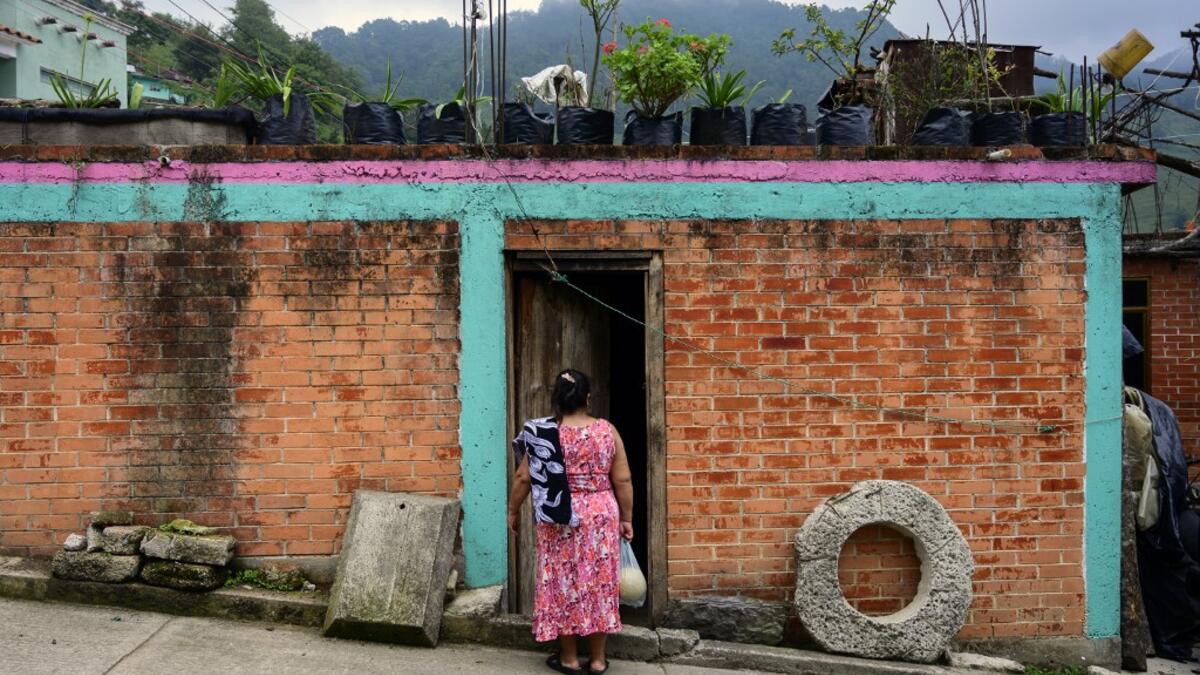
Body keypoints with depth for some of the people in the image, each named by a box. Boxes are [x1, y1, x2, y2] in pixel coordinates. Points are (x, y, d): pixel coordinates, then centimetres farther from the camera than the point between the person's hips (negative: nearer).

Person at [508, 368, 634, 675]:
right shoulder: (607, 430, -4)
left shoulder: (543, 434, -8)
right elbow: (623, 480, -2)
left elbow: (524, 478, -4)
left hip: (559, 521, -1)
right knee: (599, 584, 9)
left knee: (563, 584, 9)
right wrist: (626, 518, 7)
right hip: (601, 516, 2)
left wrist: (513, 511, 10)